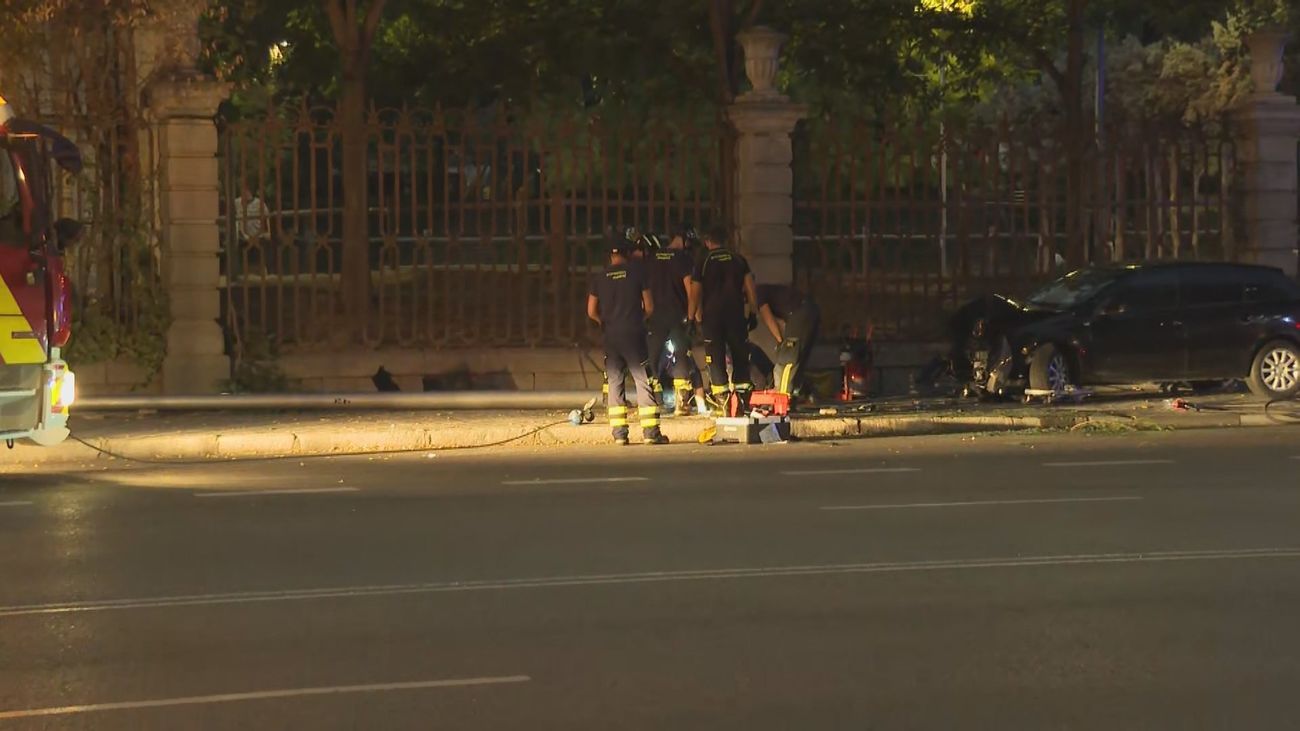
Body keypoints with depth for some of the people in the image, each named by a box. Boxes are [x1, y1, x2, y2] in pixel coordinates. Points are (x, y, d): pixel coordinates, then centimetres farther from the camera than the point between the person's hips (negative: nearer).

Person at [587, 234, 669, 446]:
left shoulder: (599, 277, 4)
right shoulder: (636, 272, -2)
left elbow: (591, 312, 4)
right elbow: (649, 307, -1)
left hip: (611, 336, 2)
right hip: (633, 334, -2)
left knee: (615, 382, 7)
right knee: (643, 382, 1)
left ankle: (619, 433, 2)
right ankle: (651, 432, -4)